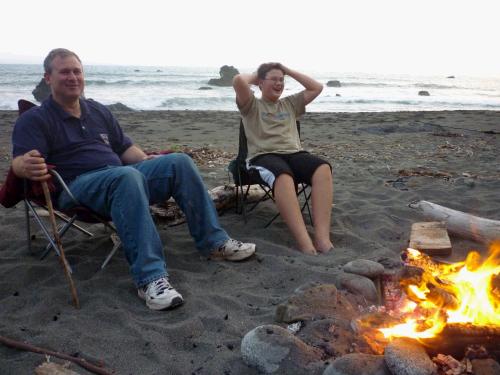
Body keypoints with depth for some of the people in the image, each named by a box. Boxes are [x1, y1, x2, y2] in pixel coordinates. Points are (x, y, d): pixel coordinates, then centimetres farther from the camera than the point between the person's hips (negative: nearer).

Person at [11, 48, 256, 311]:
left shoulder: (99, 111, 21)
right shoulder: (34, 120, 3)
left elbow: (124, 148, 24)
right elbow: (19, 161, -12)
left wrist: (148, 160, 3)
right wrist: (27, 166, -37)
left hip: (120, 174, 6)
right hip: (78, 185, -6)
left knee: (179, 162, -12)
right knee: (127, 176, -39)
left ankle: (214, 242, -11)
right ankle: (150, 278, -47)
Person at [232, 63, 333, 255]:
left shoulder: (290, 103, 29)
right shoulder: (252, 105, 14)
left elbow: (317, 87, 25)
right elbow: (238, 81, -5)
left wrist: (289, 71, 26)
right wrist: (254, 75, 17)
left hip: (294, 153, 4)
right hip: (263, 156, -4)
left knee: (323, 169, -31)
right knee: (283, 176, -42)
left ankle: (322, 236, -42)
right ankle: (304, 242, -51)